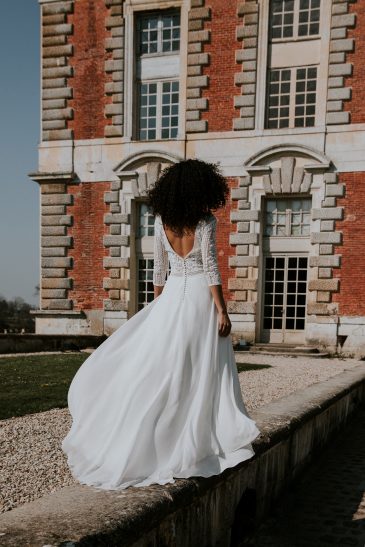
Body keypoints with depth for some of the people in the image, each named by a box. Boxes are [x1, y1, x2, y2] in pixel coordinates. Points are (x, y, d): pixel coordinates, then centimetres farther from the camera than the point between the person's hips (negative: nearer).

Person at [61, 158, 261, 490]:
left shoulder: (162, 220, 4)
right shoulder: (206, 221, -8)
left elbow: (159, 268, 9)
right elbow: (211, 268, -11)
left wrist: (158, 306, 19)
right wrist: (222, 311, -8)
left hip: (172, 296, 4)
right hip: (201, 296, -4)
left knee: (157, 370, 8)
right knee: (203, 373, 3)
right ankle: (194, 443, 7)